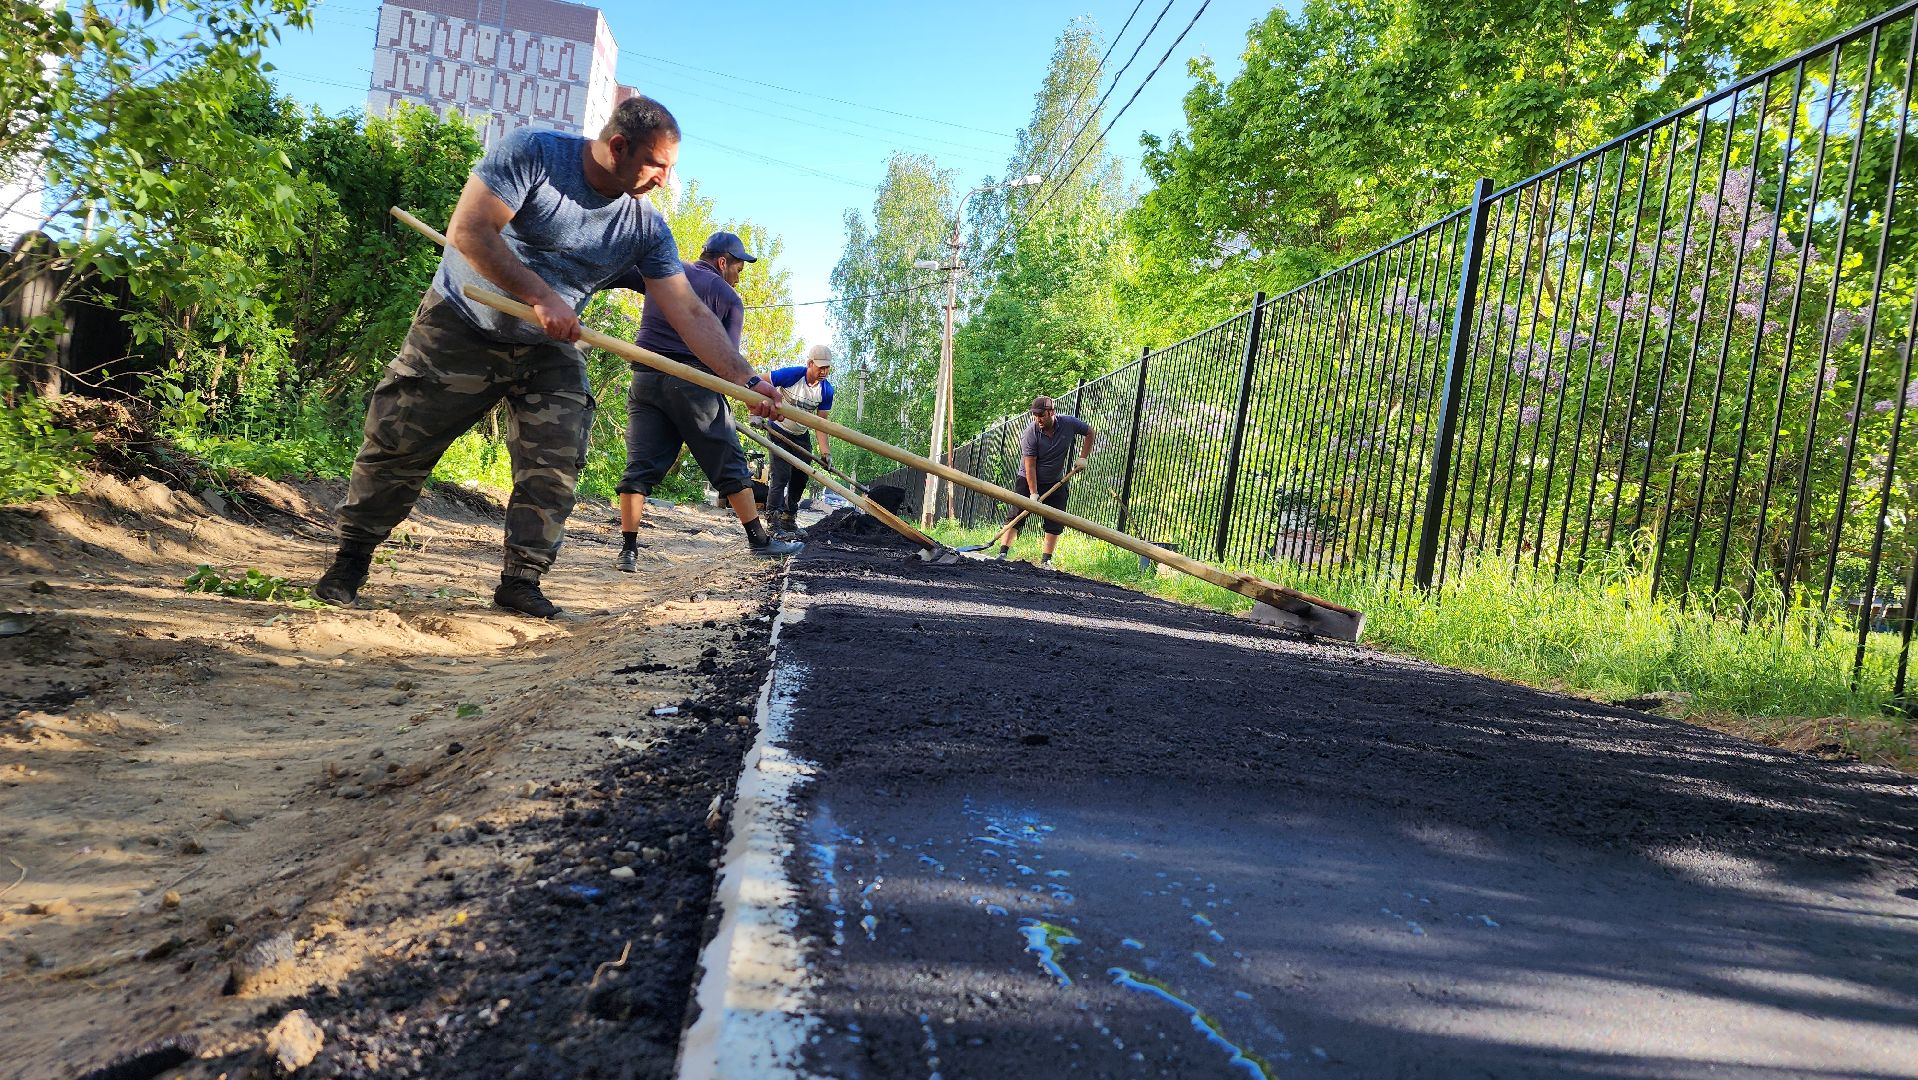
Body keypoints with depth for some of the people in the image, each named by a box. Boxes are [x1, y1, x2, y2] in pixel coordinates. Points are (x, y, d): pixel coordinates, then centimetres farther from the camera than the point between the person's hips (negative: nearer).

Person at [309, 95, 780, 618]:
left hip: (548, 350, 3)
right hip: (461, 326, -3)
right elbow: (469, 231, -25)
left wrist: (746, 379, -20)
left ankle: (521, 580, 6)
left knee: (556, 465, -8)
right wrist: (540, 296, -29)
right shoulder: (533, 152, -19)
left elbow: (690, 313, -11)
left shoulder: (647, 229, -8)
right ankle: (351, 558, 18)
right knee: (399, 444, 0)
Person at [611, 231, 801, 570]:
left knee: (640, 465, 4)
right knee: (729, 463, 4)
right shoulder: (729, 298, 4)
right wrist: (755, 384, 7)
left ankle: (628, 548, -1)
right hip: (693, 383, -4)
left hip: (644, 379, 4)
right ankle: (759, 539, 9)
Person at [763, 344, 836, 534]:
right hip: (779, 431, -5)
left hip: (801, 436, 5)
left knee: (801, 477, 6)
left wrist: (825, 452, -19)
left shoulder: (826, 390, -12)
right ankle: (773, 520, -14)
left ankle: (789, 518, 20)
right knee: (782, 475, -15)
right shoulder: (791, 375, -27)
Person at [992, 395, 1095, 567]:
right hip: (1028, 481, -3)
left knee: (1054, 524, -1)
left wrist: (1083, 458, -2)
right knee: (1015, 517, -9)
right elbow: (1030, 465, -20)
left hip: (1056, 483, 3)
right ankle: (1002, 554, -9)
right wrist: (1033, 493, -23)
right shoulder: (1030, 432, -21)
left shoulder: (1069, 424, -12)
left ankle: (1046, 560, 5)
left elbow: (1090, 433, 7)